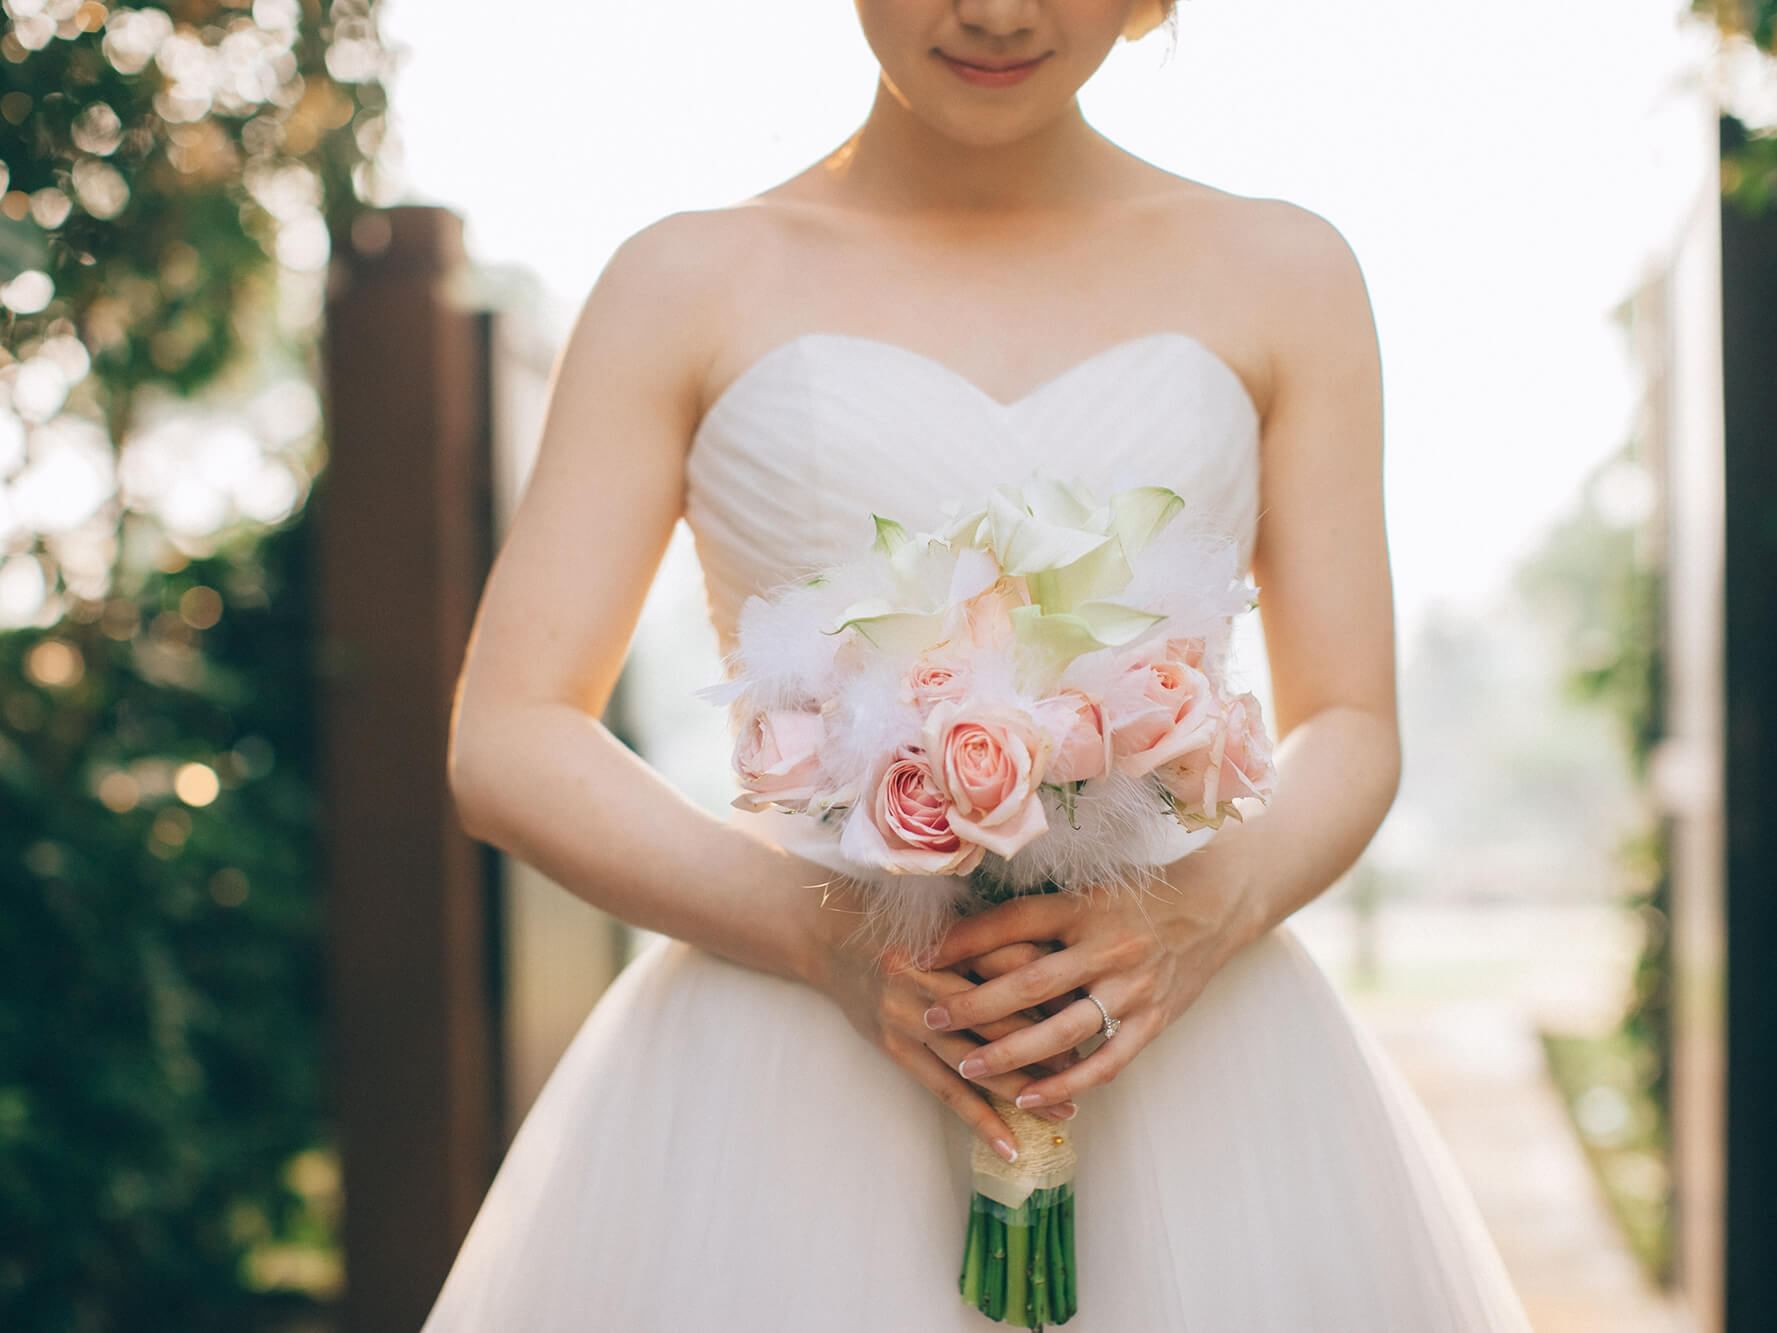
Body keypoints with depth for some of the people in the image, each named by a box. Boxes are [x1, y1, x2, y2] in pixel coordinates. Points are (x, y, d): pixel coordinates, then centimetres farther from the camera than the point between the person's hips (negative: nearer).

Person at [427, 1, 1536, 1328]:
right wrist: (827, 934, -15)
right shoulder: (691, 283, 3)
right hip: (786, 1093, -1)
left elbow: (1350, 731, 8)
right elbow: (507, 743, 0)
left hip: (1189, 1086, 1)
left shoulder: (1281, 274, 7)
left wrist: (1211, 913, -14)